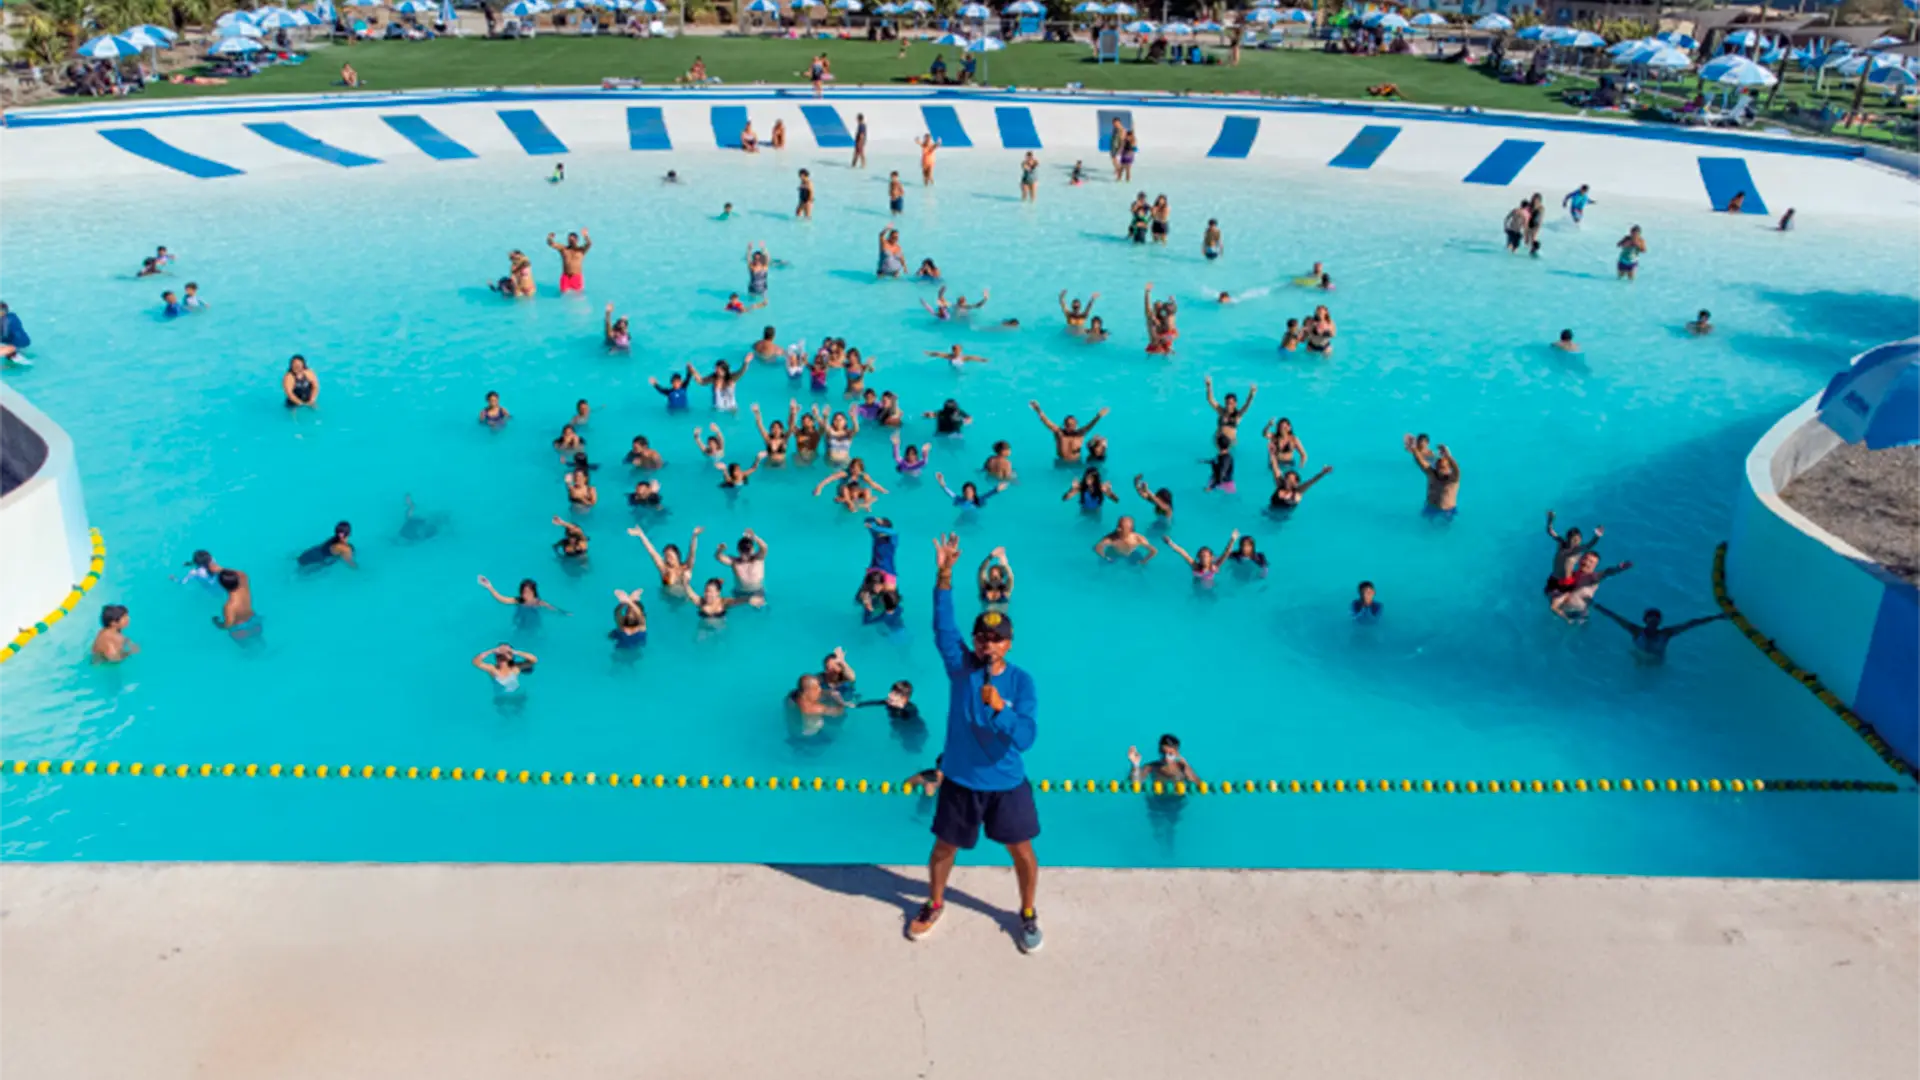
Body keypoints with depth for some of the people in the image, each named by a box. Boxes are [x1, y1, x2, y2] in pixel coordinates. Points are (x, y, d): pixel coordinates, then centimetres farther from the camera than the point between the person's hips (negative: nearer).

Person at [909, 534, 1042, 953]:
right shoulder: (960, 666, -11)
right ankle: (934, 904, 43)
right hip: (960, 780, 1)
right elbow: (943, 625, -25)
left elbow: (1026, 737, -21)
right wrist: (944, 575, -38)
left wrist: (1000, 708, -38)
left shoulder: (1021, 682, -14)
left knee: (1021, 850, 12)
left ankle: (1028, 914, 37)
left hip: (1006, 783, -1)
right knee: (944, 846, 17)